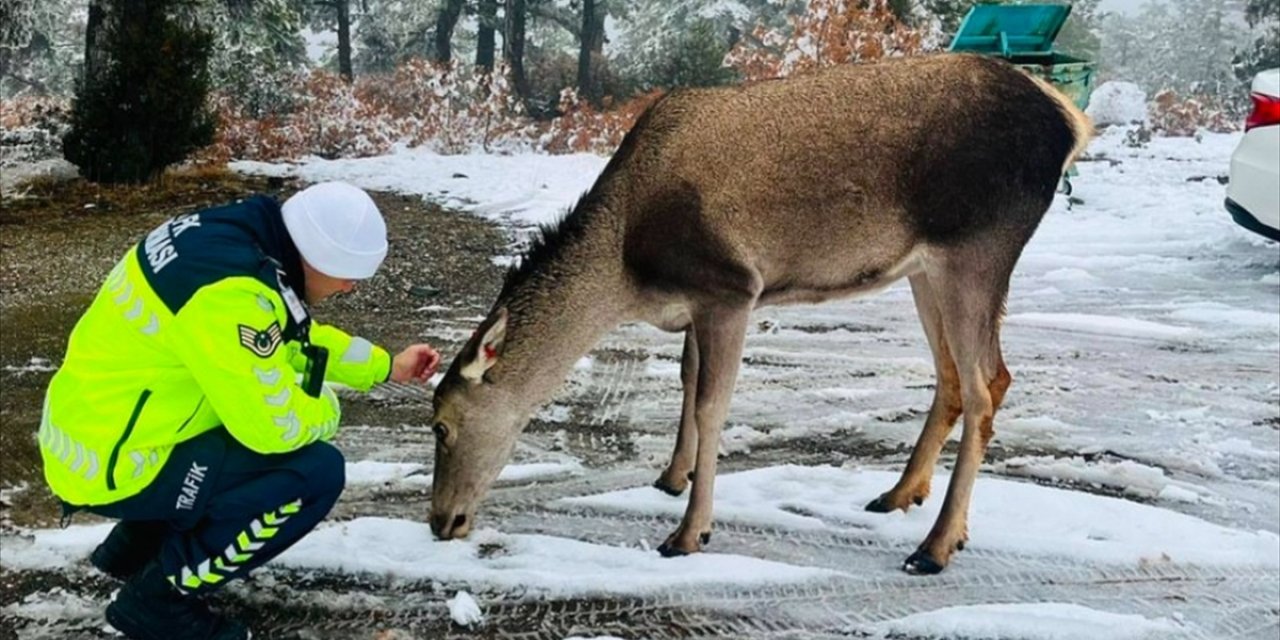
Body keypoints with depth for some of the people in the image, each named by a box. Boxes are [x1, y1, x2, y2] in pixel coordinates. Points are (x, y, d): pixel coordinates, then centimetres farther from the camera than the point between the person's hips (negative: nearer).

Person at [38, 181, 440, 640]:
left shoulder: (238, 236, -1)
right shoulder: (226, 291, -30)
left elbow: (296, 336, 16)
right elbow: (276, 425, -25)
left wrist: (385, 367, 16)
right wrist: (326, 412, -4)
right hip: (111, 465, -9)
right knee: (317, 471, -14)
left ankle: (136, 545, 23)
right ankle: (161, 597, 1)